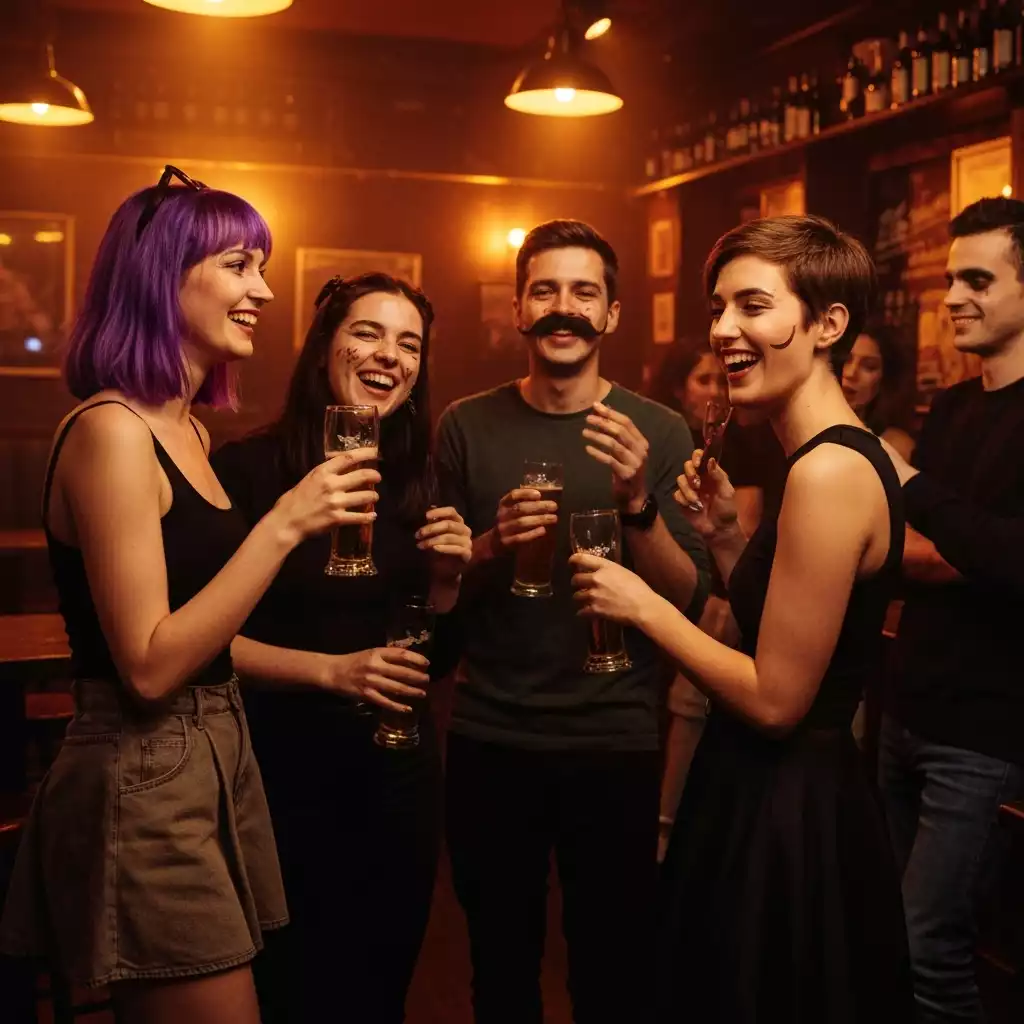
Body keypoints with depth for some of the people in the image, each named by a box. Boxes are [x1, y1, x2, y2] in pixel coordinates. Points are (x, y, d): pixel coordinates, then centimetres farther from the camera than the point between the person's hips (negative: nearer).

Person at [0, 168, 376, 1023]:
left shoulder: (188, 432, 11)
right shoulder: (111, 431, -18)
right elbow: (148, 666, -22)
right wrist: (285, 525, -23)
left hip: (214, 759, 9)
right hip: (143, 784, -9)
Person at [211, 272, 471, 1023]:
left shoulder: (420, 483, 4)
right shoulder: (248, 469, -12)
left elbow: (434, 661, 8)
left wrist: (446, 581, -10)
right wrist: (331, 670, -23)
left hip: (398, 772, 5)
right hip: (283, 773, -5)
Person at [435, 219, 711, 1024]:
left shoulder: (659, 433, -5)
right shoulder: (467, 428, -1)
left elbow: (691, 603, -9)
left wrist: (637, 505, -25)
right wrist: (495, 547, -17)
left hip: (616, 743, -1)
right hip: (488, 740, 2)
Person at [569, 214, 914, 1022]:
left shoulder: (829, 471, -23)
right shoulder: (845, 455, 7)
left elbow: (776, 699, -23)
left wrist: (641, 605, -14)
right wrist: (726, 537, 2)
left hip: (781, 817, -10)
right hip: (790, 797, 10)